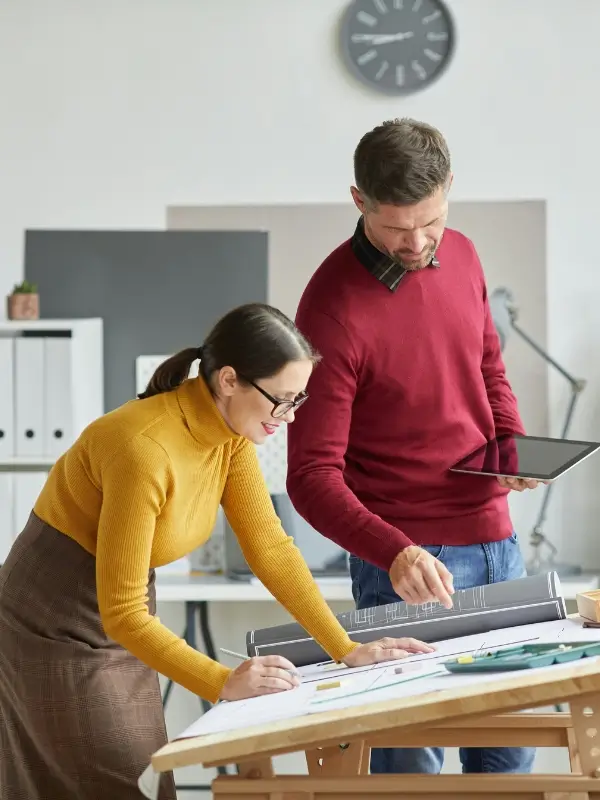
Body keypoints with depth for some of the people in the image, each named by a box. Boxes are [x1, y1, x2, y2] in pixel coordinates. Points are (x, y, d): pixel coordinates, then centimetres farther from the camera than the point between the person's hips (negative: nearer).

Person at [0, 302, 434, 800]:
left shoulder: (231, 429, -7)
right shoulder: (146, 450, -31)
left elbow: (271, 547, -2)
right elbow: (122, 613, -28)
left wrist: (347, 649, -7)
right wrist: (222, 683, -34)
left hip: (122, 619, 8)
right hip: (57, 624, -8)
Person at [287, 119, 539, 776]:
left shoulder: (460, 256, 3)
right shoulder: (334, 308, -17)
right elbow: (312, 477, -17)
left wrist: (515, 445, 1)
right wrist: (393, 552, -31)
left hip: (495, 539, 7)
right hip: (408, 561, -6)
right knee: (412, 751, -3)